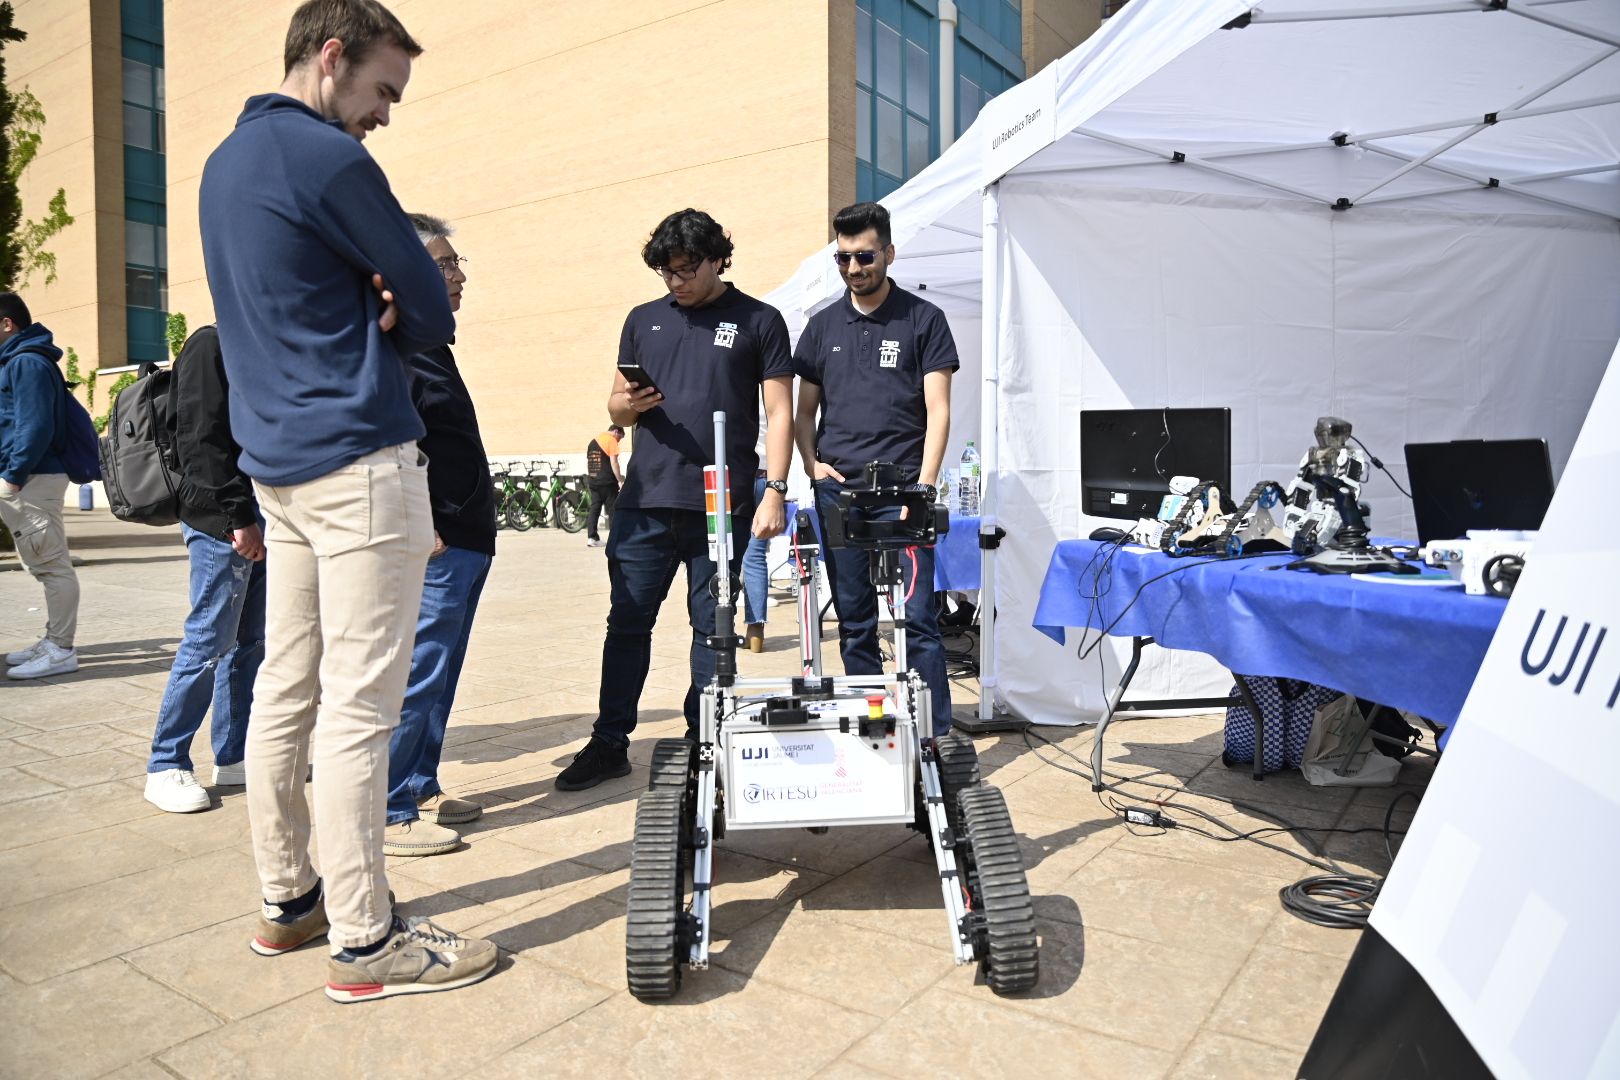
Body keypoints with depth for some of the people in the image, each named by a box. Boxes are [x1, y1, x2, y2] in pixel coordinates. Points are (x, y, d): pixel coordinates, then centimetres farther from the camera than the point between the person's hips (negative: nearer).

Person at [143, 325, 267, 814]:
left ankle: (233, 757, 20)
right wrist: (238, 515, -19)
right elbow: (203, 440, -16)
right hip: (222, 523, -9)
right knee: (209, 643, -4)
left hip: (254, 520, 9)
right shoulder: (211, 344, -7)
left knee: (251, 642, 11)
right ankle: (166, 766, 8)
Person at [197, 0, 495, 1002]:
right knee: (357, 704, -6)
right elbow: (435, 315, -8)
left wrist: (372, 309, 3)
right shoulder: (328, 158, -10)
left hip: (276, 461, 10)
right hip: (360, 462, -9)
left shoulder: (225, 162, 19)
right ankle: (365, 940, 3)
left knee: (287, 690, 12)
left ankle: (290, 898, 24)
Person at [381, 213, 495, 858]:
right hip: (435, 546, -10)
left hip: (463, 543, 10)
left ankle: (420, 788, 27)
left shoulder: (430, 344, 20)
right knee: (416, 676, -5)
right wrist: (420, 527, -23)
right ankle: (386, 813, 5)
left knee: (437, 677, 16)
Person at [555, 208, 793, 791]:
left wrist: (775, 491, -8)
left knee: (712, 625, 5)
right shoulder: (644, 320, 16)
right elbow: (617, 408, 20)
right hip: (644, 500, 3)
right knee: (628, 622, 5)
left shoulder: (759, 321, 6)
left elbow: (779, 413, 2)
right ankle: (609, 742, 16)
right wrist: (628, 404, -4)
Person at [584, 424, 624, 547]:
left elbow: (588, 462, 19)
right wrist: (620, 480, -11)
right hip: (607, 481, -7)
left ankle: (592, 537, 1)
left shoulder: (593, 441, 17)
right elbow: (613, 463, -14)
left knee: (594, 508, 7)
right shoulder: (611, 440, -7)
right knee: (613, 510, 0)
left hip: (593, 481, 7)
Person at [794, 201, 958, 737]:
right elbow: (804, 410, 18)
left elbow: (938, 410, -1)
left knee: (917, 618, -6)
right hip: (837, 492, 4)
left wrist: (923, 486, -11)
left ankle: (936, 734, 2)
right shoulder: (823, 325, 14)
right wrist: (812, 464, 0)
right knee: (854, 623, 8)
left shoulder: (923, 320, 5)